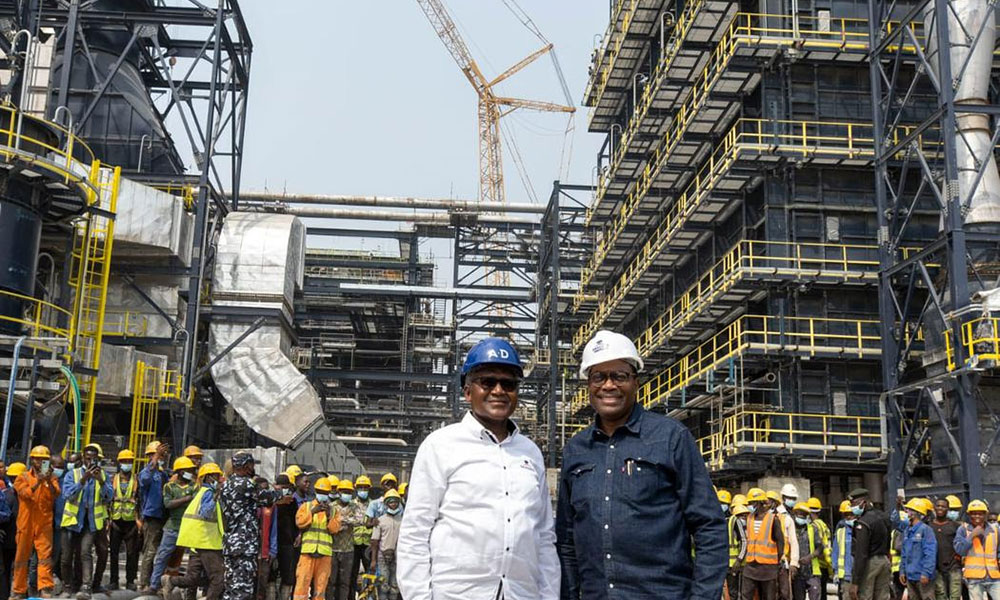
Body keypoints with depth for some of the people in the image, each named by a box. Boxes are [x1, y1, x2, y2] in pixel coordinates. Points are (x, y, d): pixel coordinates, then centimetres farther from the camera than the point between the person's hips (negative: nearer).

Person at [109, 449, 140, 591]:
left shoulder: (136, 480, 6)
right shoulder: (113, 479, 8)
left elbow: (141, 499, 6)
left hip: (131, 520, -1)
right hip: (116, 520, 1)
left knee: (132, 553, 1)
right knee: (114, 551, 5)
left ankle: (130, 581, 10)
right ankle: (114, 580, 14)